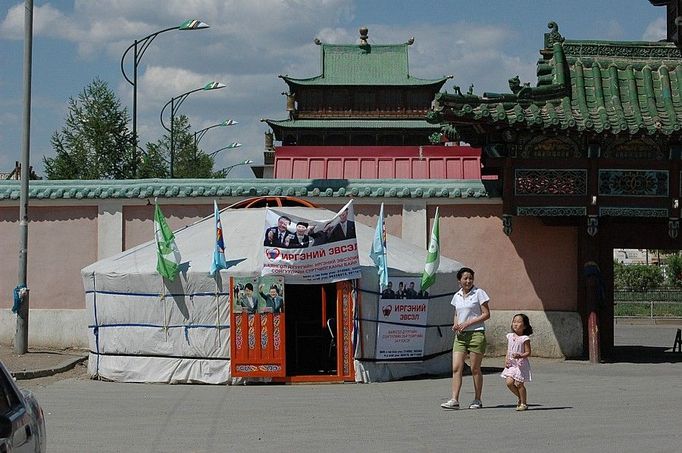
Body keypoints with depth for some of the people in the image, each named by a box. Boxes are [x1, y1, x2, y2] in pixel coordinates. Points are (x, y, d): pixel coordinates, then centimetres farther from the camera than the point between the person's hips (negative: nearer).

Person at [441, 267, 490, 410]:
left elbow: (486, 314, -6)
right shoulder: (457, 296, 13)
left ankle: (477, 400, 11)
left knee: (475, 369, 1)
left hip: (476, 334, -5)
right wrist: (455, 324, 1)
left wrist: (468, 323, -13)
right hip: (460, 335, 5)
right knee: (456, 368, -7)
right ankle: (454, 400, -10)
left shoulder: (478, 293, -3)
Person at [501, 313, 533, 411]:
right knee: (509, 382, -6)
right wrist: (506, 359, 3)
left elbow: (528, 352, -9)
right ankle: (520, 397, 18)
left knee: (519, 384, -5)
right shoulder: (510, 336, 10)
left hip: (521, 364, -5)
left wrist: (520, 356, -27)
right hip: (511, 364, 5)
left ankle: (523, 403, 10)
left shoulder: (525, 339, -9)